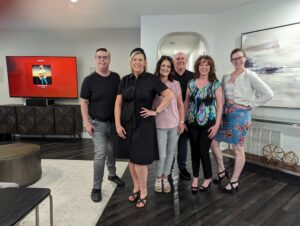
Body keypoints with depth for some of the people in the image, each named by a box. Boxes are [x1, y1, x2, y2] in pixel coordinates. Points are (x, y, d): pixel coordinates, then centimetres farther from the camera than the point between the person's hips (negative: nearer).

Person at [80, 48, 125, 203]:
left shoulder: (116, 77, 2)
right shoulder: (89, 80, -8)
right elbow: (83, 102, -6)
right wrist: (86, 122, -13)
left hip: (114, 122, 4)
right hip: (98, 123, -4)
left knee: (113, 151, 17)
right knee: (100, 153, -8)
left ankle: (112, 174, 41)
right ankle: (96, 187, 8)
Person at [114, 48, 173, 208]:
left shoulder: (152, 79, -6)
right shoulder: (125, 80, 6)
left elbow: (169, 96, -10)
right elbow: (118, 104, 4)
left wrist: (156, 111, -12)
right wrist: (118, 124, -3)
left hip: (144, 124, -4)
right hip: (127, 124, 4)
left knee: (140, 159, 1)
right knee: (131, 158, 13)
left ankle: (143, 193, 21)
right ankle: (136, 187, 34)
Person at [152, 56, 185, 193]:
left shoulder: (176, 84, 6)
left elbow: (180, 104, 8)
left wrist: (182, 122, 4)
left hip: (174, 124, 3)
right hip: (160, 125, -3)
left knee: (171, 153, 11)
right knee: (161, 155, -1)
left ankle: (165, 178, 31)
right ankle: (158, 179, 25)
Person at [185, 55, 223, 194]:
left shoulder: (215, 84, -3)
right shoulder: (191, 83, 5)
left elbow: (219, 105, -5)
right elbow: (186, 103, 9)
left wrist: (217, 124, -10)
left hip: (208, 122, -3)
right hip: (192, 122, 3)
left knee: (203, 151, -2)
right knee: (194, 150, 9)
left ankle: (208, 178, 23)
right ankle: (195, 178, 26)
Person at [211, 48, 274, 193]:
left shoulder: (250, 76, -6)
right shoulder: (226, 77, 11)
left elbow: (268, 94, -10)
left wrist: (250, 105, -8)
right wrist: (223, 107, -2)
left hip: (240, 115, -6)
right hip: (225, 114, 6)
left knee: (238, 149, 3)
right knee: (213, 142, 7)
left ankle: (234, 182, 18)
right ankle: (221, 171, 27)